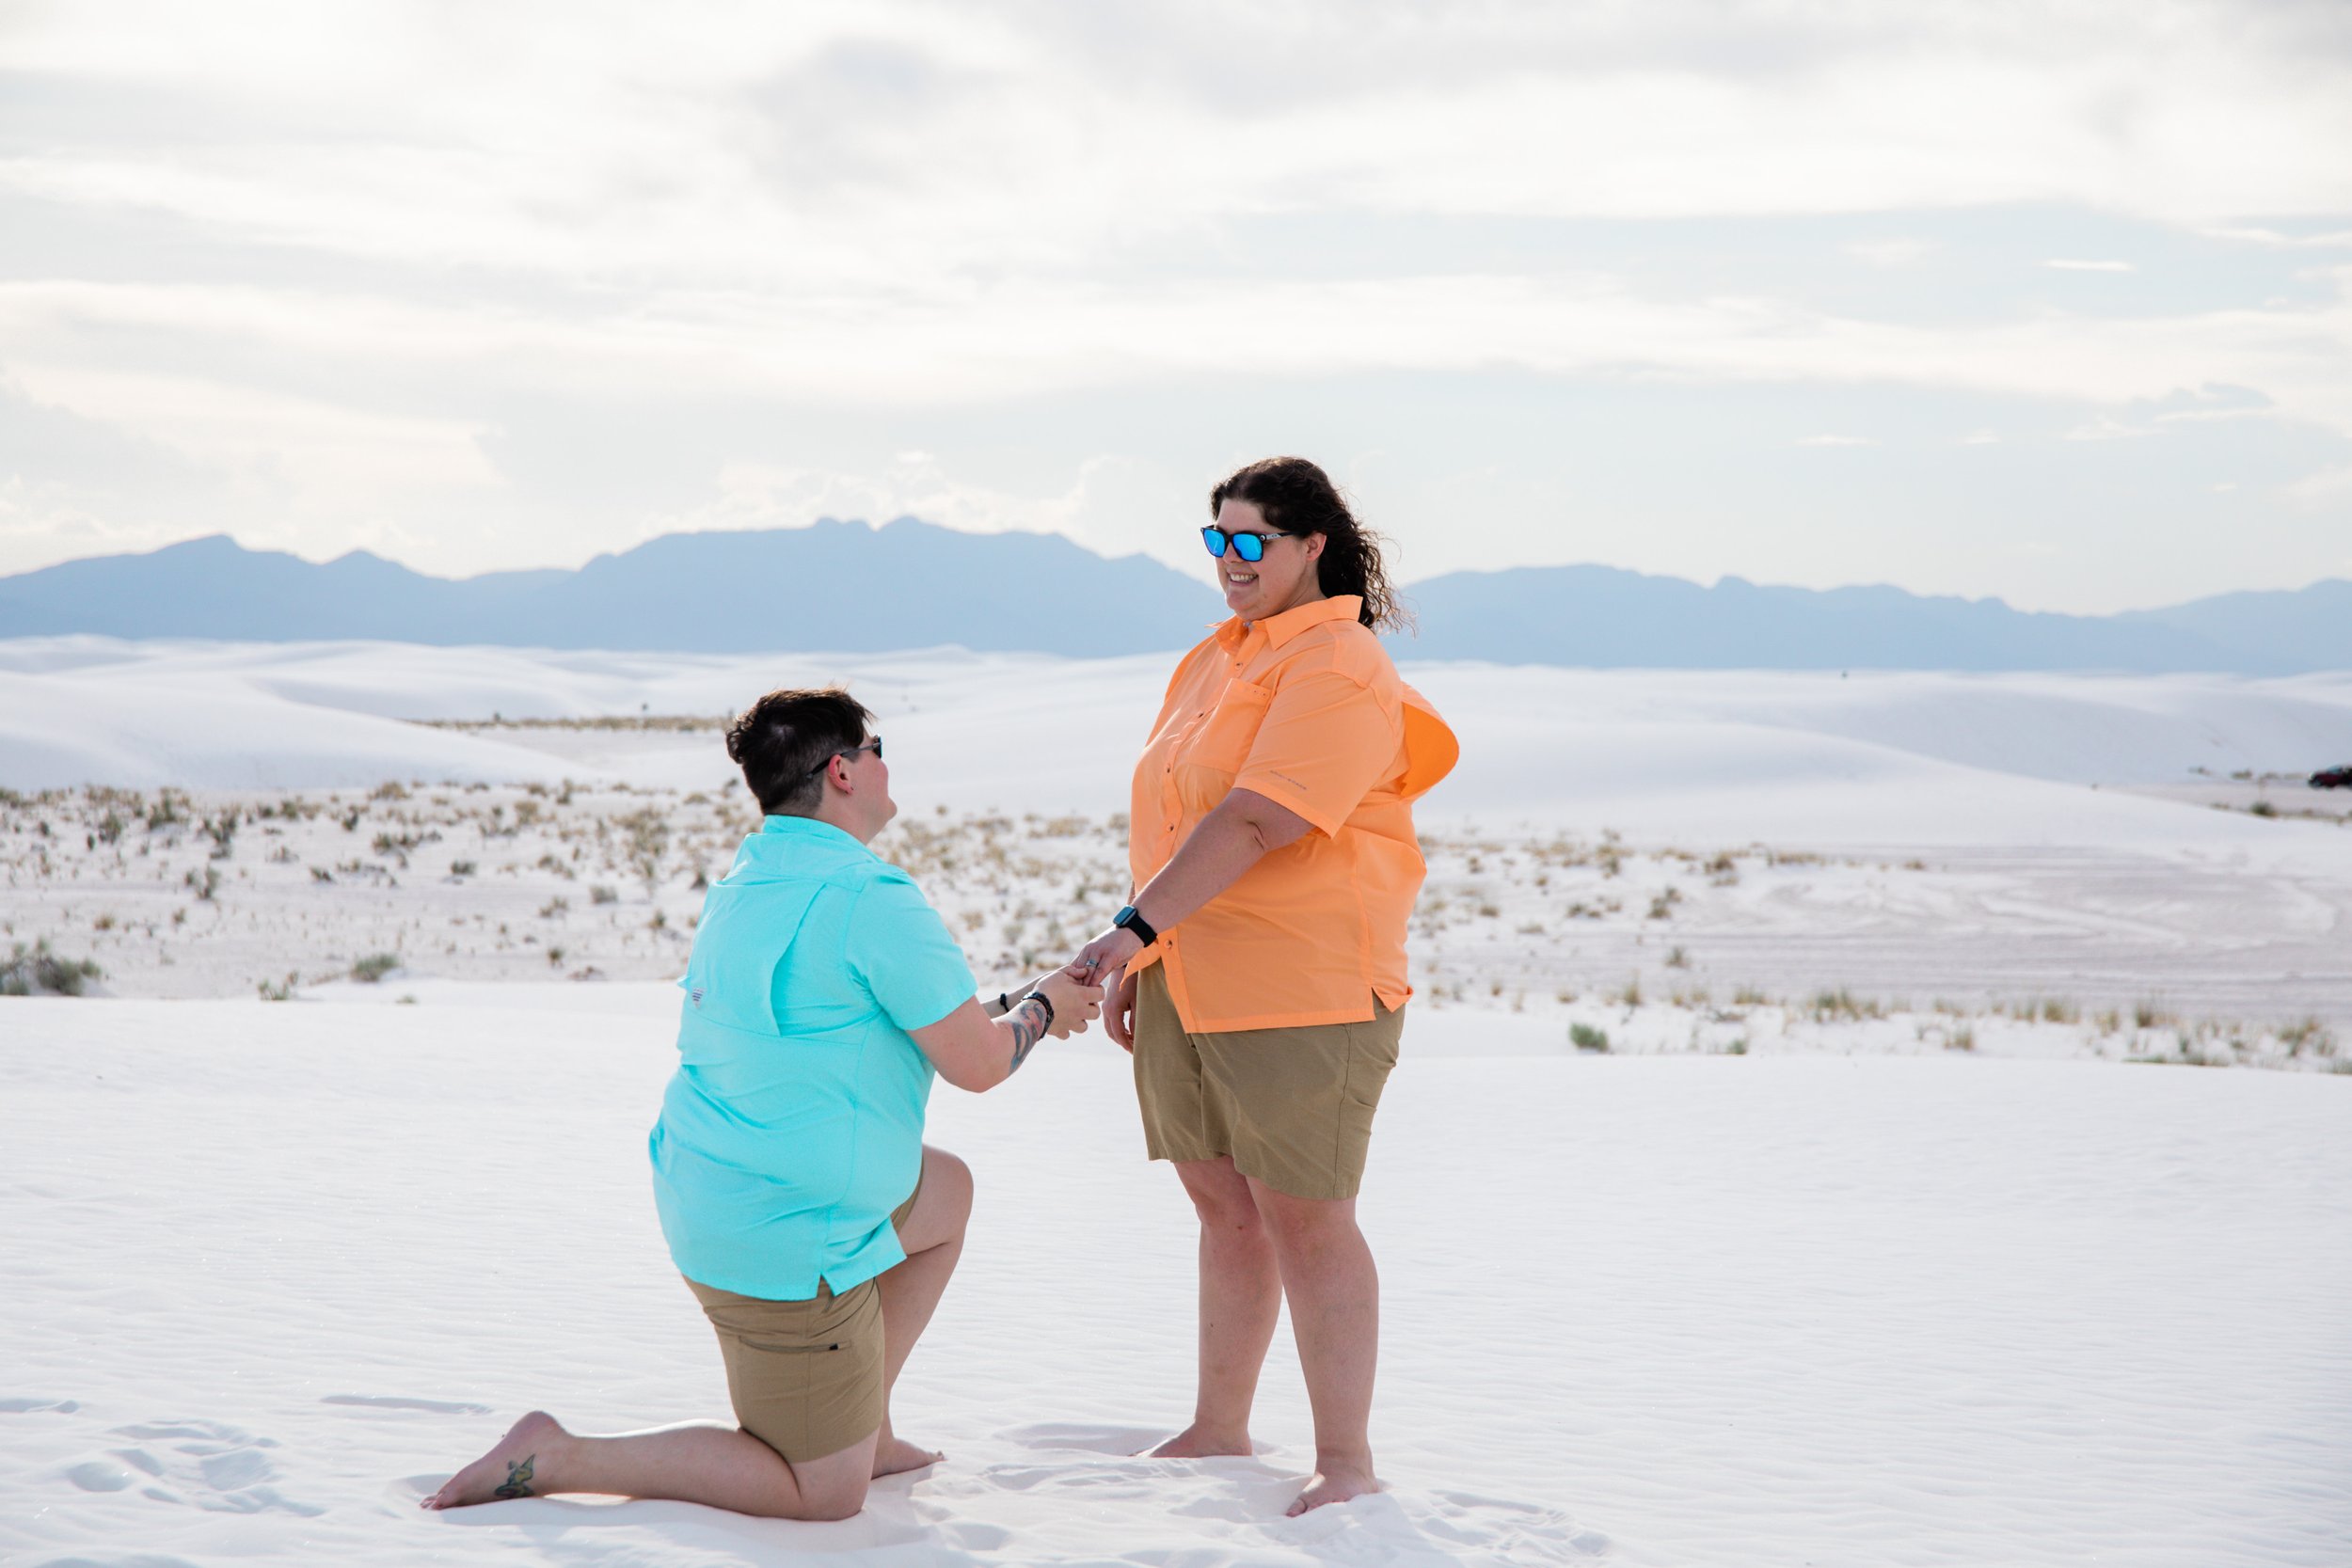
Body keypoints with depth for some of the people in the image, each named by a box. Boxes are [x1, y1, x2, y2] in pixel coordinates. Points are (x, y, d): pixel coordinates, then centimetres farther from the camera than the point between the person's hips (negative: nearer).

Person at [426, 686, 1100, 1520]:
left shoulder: (744, 887, 10)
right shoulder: (869, 898, -19)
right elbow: (976, 1063, -13)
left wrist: (1011, 1006, 26)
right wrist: (1041, 1007, 9)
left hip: (704, 1195, 10)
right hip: (789, 1240, -10)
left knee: (948, 1192, 28)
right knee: (824, 1496, 2)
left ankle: (866, 1428, 27)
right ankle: (551, 1460, -4)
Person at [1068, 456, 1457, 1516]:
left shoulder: (1339, 670, -13)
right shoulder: (1212, 661, 16)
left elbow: (1256, 822, -23)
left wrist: (1135, 928, -26)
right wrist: (1137, 965, 19)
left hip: (1300, 991, -8)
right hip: (1187, 983, 8)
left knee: (1305, 1220, -4)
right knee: (1224, 1207, 15)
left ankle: (1346, 1463, 4)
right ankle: (1219, 1430, 25)